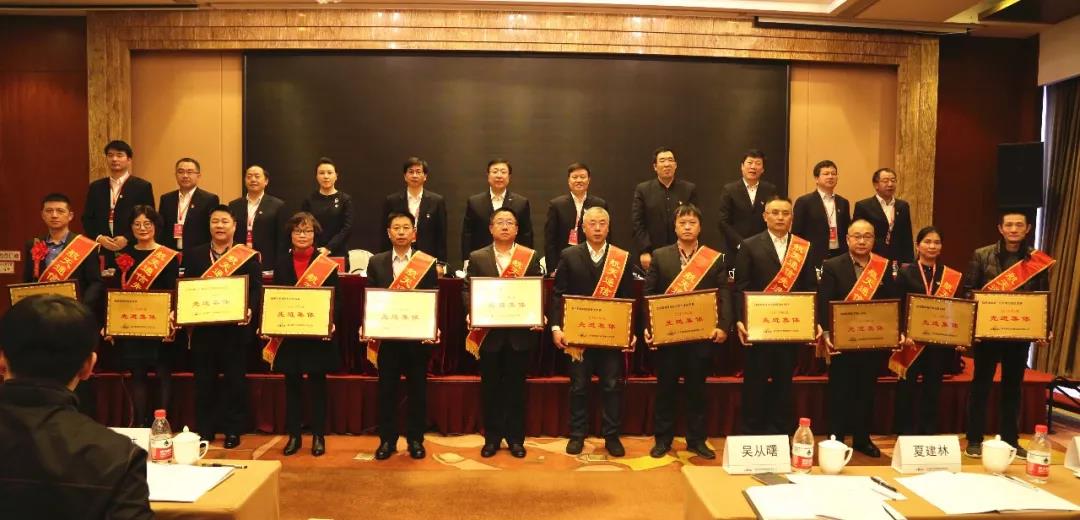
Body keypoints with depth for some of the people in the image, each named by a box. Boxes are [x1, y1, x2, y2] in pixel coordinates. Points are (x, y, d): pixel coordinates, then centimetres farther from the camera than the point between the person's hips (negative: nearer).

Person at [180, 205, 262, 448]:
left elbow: (256, 289, -6)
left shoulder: (249, 255, 2)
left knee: (234, 380, 6)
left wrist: (249, 310, -23)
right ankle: (204, 429, 21)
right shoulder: (194, 255, 10)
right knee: (204, 381, 9)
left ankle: (233, 430, 16)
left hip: (235, 328, -2)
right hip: (202, 327, 2)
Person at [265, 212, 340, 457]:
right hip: (288, 334, 3)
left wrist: (331, 323, -20)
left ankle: (318, 436, 17)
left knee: (317, 385, 7)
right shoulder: (281, 263, 6)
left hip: (318, 333, -2)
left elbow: (335, 299, -4)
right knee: (292, 386, 10)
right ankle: (293, 436, 21)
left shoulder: (327, 263, -3)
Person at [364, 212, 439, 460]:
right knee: (386, 390, 8)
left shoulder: (428, 262, 1)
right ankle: (387, 440, 21)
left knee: (417, 390, 7)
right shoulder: (376, 262, 6)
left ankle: (415, 440, 21)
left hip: (418, 336, -1)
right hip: (386, 336, 1)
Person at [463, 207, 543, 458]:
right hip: (489, 331, 0)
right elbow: (467, 290, 2)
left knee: (516, 386, 8)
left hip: (520, 332, 0)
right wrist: (472, 314, -15)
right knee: (491, 387, 9)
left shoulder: (531, 257, 4)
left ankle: (516, 438, 20)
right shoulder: (477, 257, 4)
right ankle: (492, 437, 21)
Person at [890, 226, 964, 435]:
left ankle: (929, 435, 22)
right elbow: (898, 307, -6)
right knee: (907, 389, 4)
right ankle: (905, 435, 15)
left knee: (933, 389, 11)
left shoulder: (953, 277, 6)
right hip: (912, 340, -2)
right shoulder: (906, 272, 0)